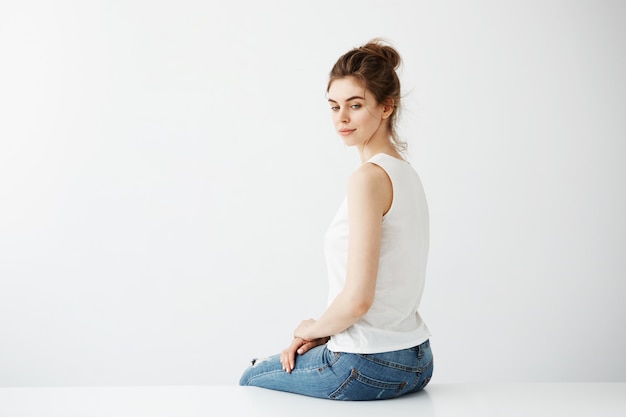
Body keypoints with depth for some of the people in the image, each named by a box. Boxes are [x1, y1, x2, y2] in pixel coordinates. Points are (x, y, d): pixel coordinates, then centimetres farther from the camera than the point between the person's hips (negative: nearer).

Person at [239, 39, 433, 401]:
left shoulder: (368, 178, -22)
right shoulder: (407, 173, 6)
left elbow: (358, 298, -25)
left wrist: (314, 328, -5)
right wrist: (324, 332, 7)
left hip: (367, 368, -9)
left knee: (252, 380, 19)